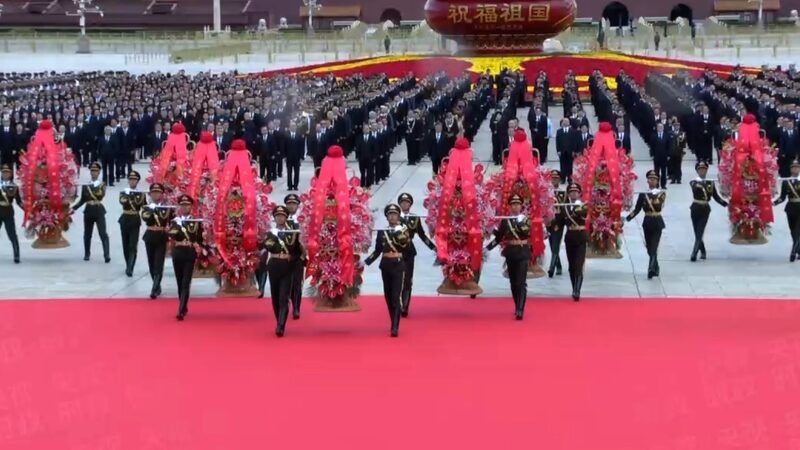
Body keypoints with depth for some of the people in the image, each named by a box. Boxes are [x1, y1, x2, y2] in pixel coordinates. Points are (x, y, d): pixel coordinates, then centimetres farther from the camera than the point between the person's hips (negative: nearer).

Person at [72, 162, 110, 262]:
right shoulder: (85, 185, 6)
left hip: (99, 211, -2)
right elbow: (82, 200, 8)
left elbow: (101, 194, -16)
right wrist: (74, 208, 0)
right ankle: (87, 254, 23)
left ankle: (106, 255, -16)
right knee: (87, 234, 10)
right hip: (89, 211, 2)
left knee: (103, 233, -11)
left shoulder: (102, 184, 3)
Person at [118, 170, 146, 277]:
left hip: (135, 221, -2)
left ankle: (130, 268, -15)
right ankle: (128, 266, 25)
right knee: (126, 245, 10)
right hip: (125, 220, 2)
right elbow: (122, 201, -20)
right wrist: (126, 195, -36)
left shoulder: (141, 194, 3)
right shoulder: (123, 192, 4)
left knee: (133, 246, -11)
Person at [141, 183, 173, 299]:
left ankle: (155, 290, -15)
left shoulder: (167, 207, 2)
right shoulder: (147, 207, 3)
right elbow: (145, 217, -19)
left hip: (162, 238, -2)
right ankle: (157, 286, 27)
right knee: (152, 265, 10)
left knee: (158, 265, -10)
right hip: (150, 238, 2)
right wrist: (151, 209, -27)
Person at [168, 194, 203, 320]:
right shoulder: (174, 221, 6)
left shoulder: (196, 221, 5)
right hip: (177, 253, 2)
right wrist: (178, 223, -19)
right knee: (180, 282, 11)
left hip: (190, 254, -2)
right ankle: (184, 307, 26)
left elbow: (200, 239, 7)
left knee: (186, 283, -11)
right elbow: (170, 235, -11)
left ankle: (181, 311, -18)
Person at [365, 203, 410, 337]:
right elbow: (377, 250, 11)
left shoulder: (403, 229, 0)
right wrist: (366, 262, 3)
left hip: (398, 266, -4)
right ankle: (394, 324, 23)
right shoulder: (381, 231, 8)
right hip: (385, 266, 4)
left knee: (396, 296, -12)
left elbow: (406, 244, -17)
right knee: (388, 296, 9)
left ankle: (395, 327, -18)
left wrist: (400, 232, -27)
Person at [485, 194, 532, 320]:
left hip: (523, 253, -3)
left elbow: (527, 233, -16)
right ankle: (517, 307, 24)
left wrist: (520, 222, -24)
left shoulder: (525, 219, -1)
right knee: (513, 282, 10)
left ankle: (520, 310, -17)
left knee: (521, 282, -11)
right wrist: (487, 248, -1)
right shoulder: (505, 220, 4)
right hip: (510, 253, 3)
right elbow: (499, 237, 7)